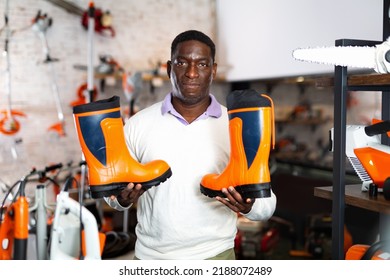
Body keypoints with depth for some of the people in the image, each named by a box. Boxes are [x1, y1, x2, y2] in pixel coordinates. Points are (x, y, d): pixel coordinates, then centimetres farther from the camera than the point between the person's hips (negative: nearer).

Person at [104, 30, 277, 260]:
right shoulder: (138, 124, -3)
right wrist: (123, 199, -16)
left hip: (215, 255, -1)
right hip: (150, 255, 1)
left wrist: (248, 206, -24)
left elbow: (267, 204, -3)